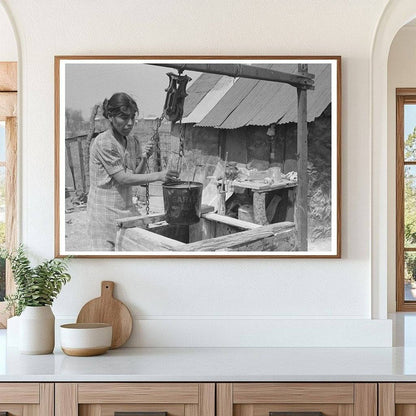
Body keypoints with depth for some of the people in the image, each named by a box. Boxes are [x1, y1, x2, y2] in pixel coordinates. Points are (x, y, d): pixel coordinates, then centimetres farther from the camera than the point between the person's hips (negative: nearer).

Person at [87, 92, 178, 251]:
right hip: (105, 212, -6)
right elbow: (123, 178, -18)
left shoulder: (132, 141, 8)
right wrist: (158, 176, -24)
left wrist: (144, 159, -9)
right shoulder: (103, 142, -14)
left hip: (127, 208, 6)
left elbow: (136, 175, 9)